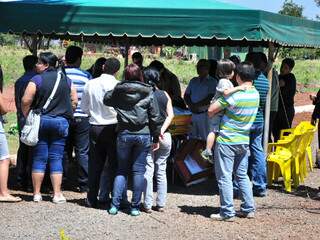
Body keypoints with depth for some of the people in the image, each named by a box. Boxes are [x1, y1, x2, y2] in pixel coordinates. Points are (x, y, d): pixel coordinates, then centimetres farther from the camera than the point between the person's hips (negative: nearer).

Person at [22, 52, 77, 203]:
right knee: (56, 159, 5)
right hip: (60, 122, 2)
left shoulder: (37, 80, -7)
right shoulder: (66, 80, 6)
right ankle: (57, 194, 2)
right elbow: (74, 101, 7)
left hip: (40, 121, -2)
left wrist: (27, 117, 2)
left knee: (39, 158, 4)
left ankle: (37, 193, 8)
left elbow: (26, 101, -11)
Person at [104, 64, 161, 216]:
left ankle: (115, 204, 4)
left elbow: (106, 100, 19)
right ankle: (135, 207, 7)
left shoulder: (118, 91, 0)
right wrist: (156, 138, 6)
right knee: (139, 170, 5)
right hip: (143, 135, -1)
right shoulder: (148, 93, -2)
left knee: (121, 170, 11)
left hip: (124, 134, 1)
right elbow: (154, 117, 0)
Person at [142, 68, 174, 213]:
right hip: (164, 137, 3)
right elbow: (170, 115, -4)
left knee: (148, 171, 2)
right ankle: (161, 204, 12)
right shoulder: (165, 95, 5)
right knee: (161, 171, 10)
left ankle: (148, 205, 1)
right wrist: (162, 130, -9)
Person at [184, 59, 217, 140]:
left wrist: (197, 105, -14)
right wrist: (190, 105, -6)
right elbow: (186, 95, 13)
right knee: (193, 138, 6)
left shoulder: (212, 82, -1)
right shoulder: (193, 81, 16)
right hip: (193, 114, 5)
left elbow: (211, 97, -11)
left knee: (205, 139, -5)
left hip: (205, 114, -5)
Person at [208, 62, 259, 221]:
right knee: (242, 175, 17)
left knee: (224, 177, 1)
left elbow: (211, 110, -16)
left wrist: (212, 115, 5)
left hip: (226, 141, -7)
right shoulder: (255, 94, -1)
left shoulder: (234, 96, -22)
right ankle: (248, 209, 18)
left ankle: (227, 212, 3)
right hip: (244, 141, 7)